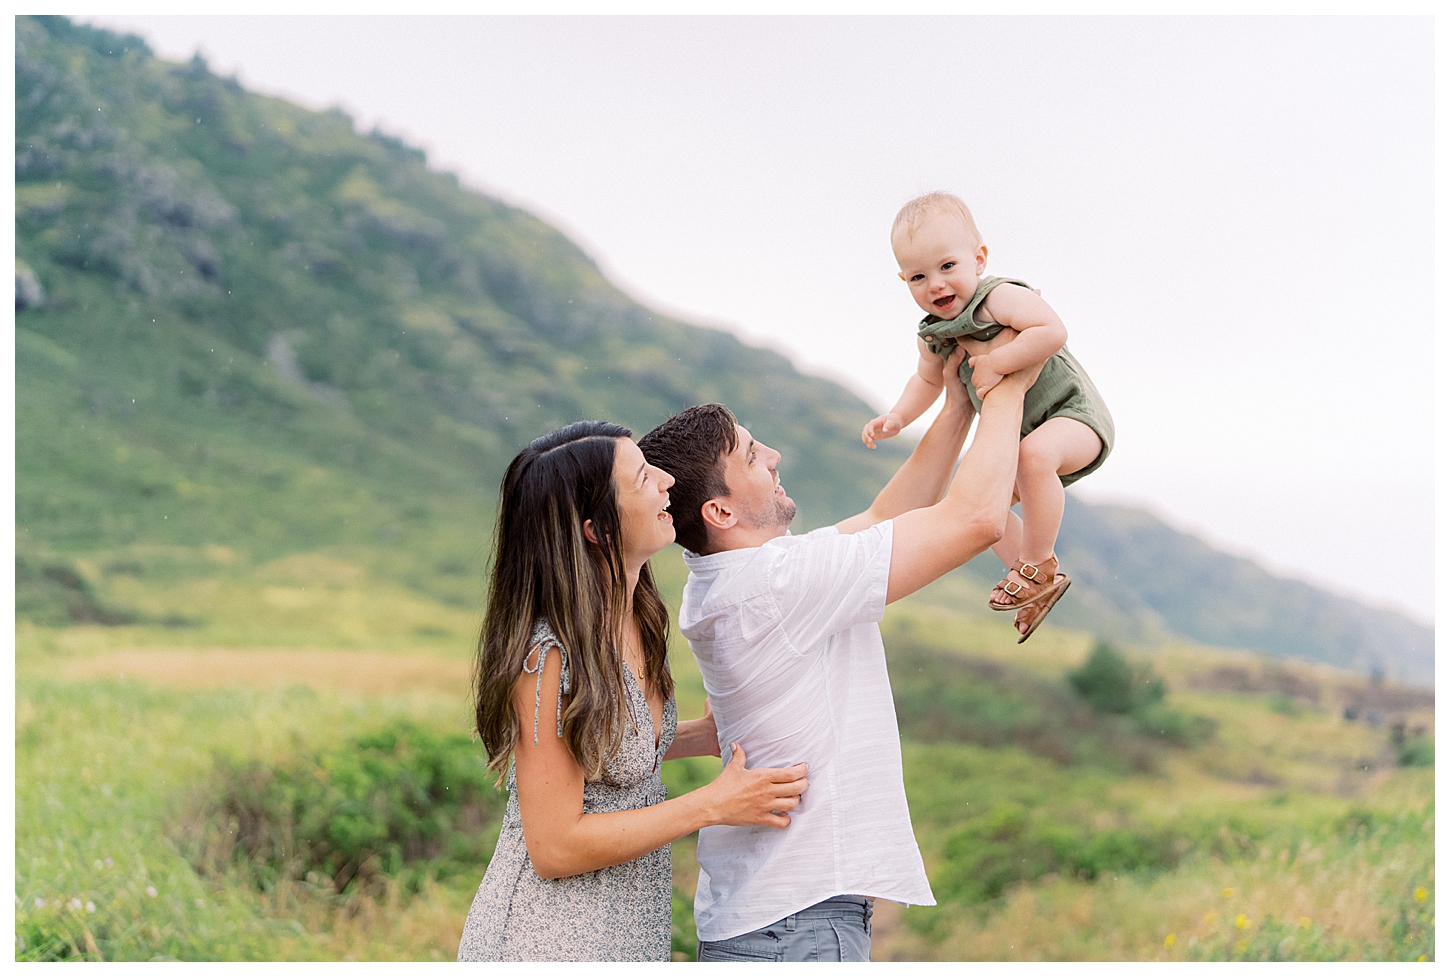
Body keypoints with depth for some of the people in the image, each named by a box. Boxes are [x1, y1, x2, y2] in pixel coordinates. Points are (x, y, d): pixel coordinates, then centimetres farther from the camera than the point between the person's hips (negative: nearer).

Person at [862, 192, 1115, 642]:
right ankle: (1038, 584, 24)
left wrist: (996, 363, -36)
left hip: (1075, 416, -9)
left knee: (1035, 454, -38)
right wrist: (897, 418, 7)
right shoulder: (932, 337, 1)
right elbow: (927, 380, 22)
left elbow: (1053, 332, -39)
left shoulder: (1000, 297, -23)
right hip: (1019, 433, 9)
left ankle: (1039, 565, -20)